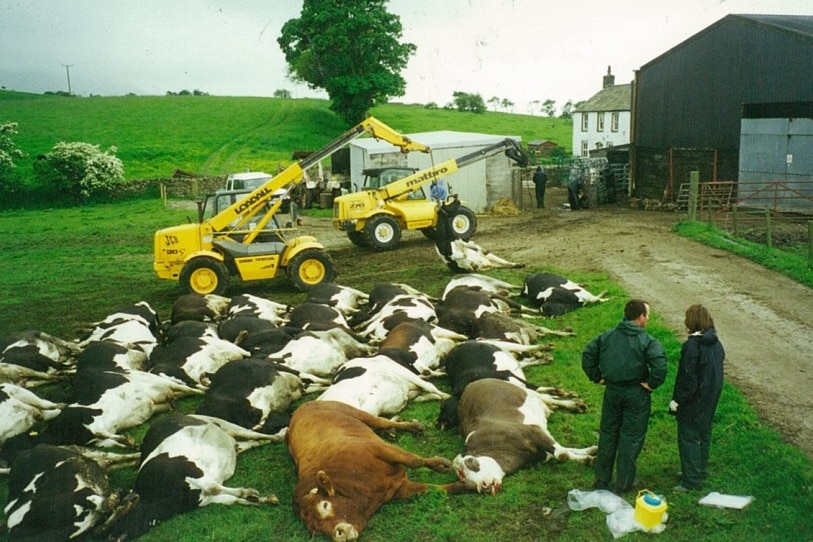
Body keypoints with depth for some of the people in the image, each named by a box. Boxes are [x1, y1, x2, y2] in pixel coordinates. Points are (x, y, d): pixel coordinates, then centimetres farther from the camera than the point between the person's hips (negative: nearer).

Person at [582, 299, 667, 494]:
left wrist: (597, 377, 7)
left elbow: (587, 354, 2)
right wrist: (651, 383, -11)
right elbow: (660, 366, -27)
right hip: (636, 394, -4)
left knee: (607, 434, 16)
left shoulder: (606, 336, 0)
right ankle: (624, 483, 17)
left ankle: (601, 479, 25)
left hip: (612, 391, 4)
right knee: (631, 437, 8)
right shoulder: (648, 341, -14)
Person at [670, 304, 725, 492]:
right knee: (704, 434, 20)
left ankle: (691, 480, 5)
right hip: (711, 397, 8)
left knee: (688, 437, 1)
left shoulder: (692, 345, -23)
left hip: (694, 399, -8)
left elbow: (687, 376, -22)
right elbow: (718, 367, 10)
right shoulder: (717, 344, 2)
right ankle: (700, 471, 34)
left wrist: (677, 399, -13)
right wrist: (713, 393, 19)